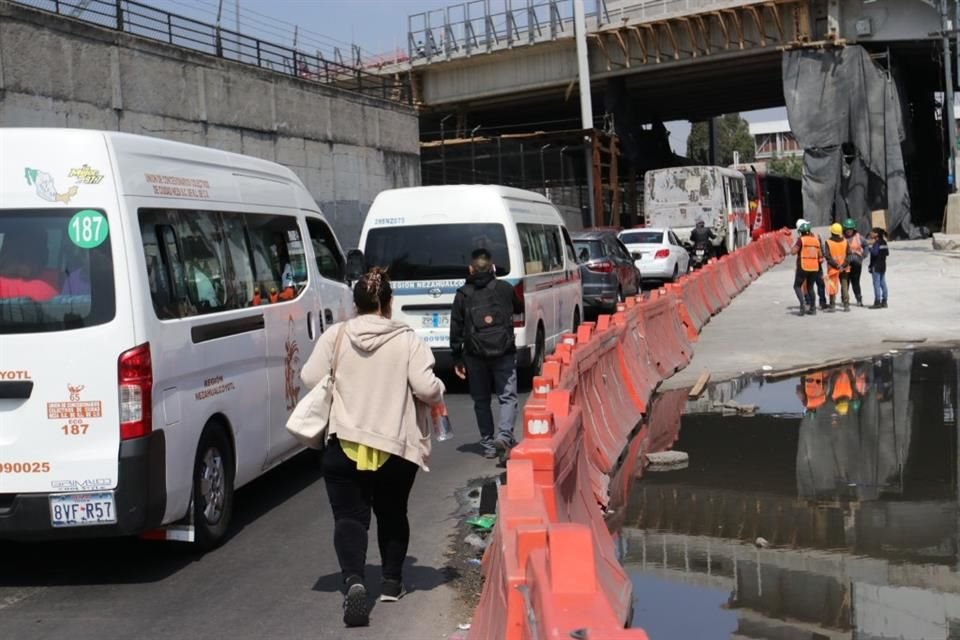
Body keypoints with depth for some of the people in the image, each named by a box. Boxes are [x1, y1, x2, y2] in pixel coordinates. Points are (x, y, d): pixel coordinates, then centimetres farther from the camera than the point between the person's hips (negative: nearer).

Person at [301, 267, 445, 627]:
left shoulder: (335, 335, -1)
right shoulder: (407, 340, -4)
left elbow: (310, 378, -1)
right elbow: (426, 388, -11)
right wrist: (439, 395, 11)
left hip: (345, 443, -1)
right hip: (397, 446, 1)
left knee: (349, 516, -2)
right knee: (392, 514, 20)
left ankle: (354, 580, -24)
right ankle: (392, 582, 29)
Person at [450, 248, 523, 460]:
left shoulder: (462, 294, 4)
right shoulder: (504, 289, 3)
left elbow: (456, 329, 3)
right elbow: (519, 309, 23)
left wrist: (457, 358, 8)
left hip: (475, 355, 1)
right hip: (503, 352, -1)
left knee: (481, 400, 11)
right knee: (507, 396, 3)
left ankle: (488, 444, 11)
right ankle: (504, 434, -17)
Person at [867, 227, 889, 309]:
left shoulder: (876, 243, -15)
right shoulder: (884, 242, 10)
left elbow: (874, 252, -26)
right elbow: (887, 253, 14)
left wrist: (869, 247, -14)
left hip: (876, 266, -9)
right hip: (883, 265, 9)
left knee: (877, 284, -7)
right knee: (883, 283, 11)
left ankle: (877, 302, -8)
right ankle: (884, 302, 14)